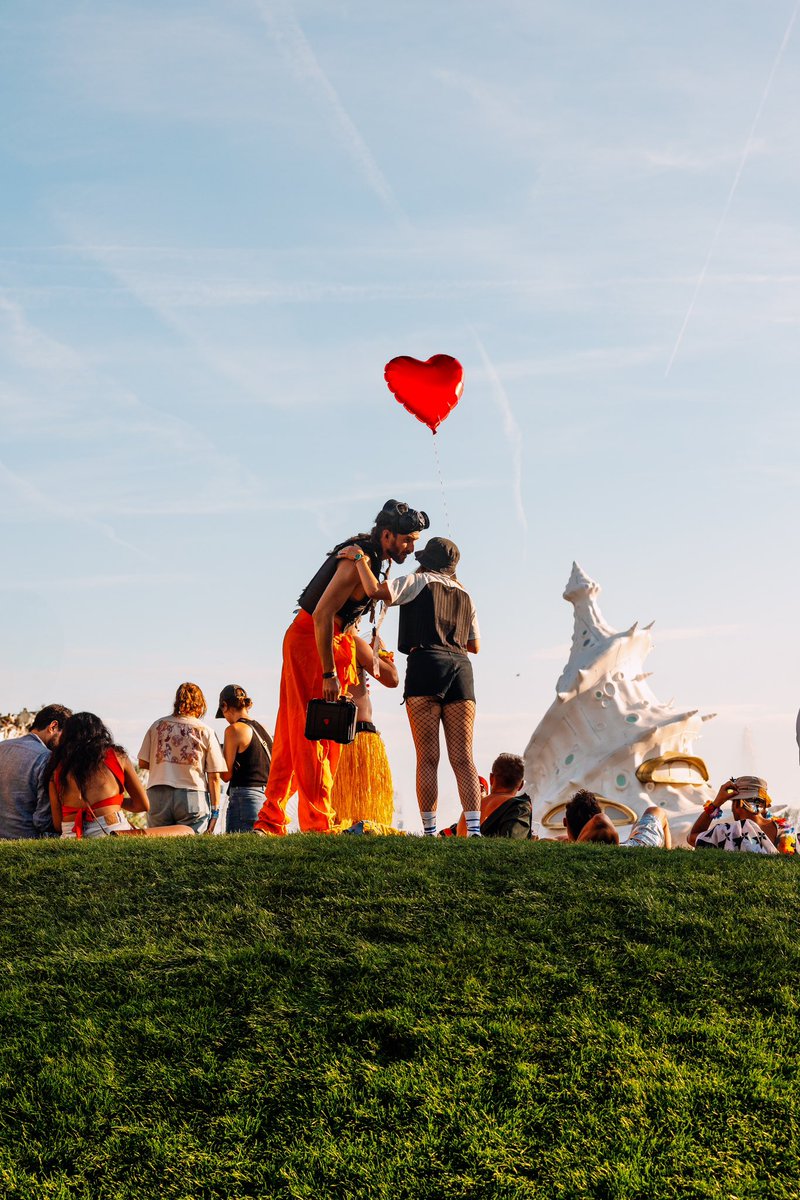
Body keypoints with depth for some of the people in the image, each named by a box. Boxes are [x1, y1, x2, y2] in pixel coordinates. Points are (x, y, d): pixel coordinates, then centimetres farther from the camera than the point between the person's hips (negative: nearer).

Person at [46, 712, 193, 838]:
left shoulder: (57, 770, 14)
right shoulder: (117, 756, 11)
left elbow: (58, 825, 9)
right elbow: (143, 805, 15)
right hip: (110, 836, -4)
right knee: (186, 833, 6)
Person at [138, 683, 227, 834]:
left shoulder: (157, 725, 8)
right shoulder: (205, 732, 3)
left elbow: (143, 763, 10)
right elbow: (214, 776, 1)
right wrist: (215, 809, 5)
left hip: (157, 795, 2)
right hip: (193, 797, -2)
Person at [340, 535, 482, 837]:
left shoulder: (419, 581, 9)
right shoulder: (465, 595, 25)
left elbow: (376, 590, -7)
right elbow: (475, 646, 29)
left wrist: (359, 558, 6)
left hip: (425, 665, -4)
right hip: (460, 669, 4)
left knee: (427, 758, -5)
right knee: (463, 758, -2)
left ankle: (430, 831, -9)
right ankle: (474, 829, -14)